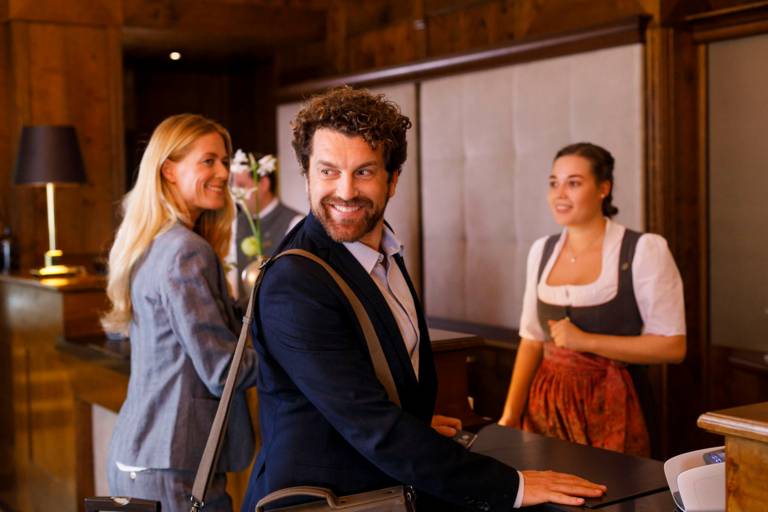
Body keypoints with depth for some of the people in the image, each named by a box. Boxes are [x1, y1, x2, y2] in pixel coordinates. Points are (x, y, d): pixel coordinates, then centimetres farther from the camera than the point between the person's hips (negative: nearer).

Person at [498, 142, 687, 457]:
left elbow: (672, 346, -10)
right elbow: (532, 340, 9)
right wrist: (509, 416, 0)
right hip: (545, 404, 4)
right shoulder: (542, 251, 6)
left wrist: (585, 340, -15)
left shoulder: (645, 250, -9)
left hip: (609, 407, -4)